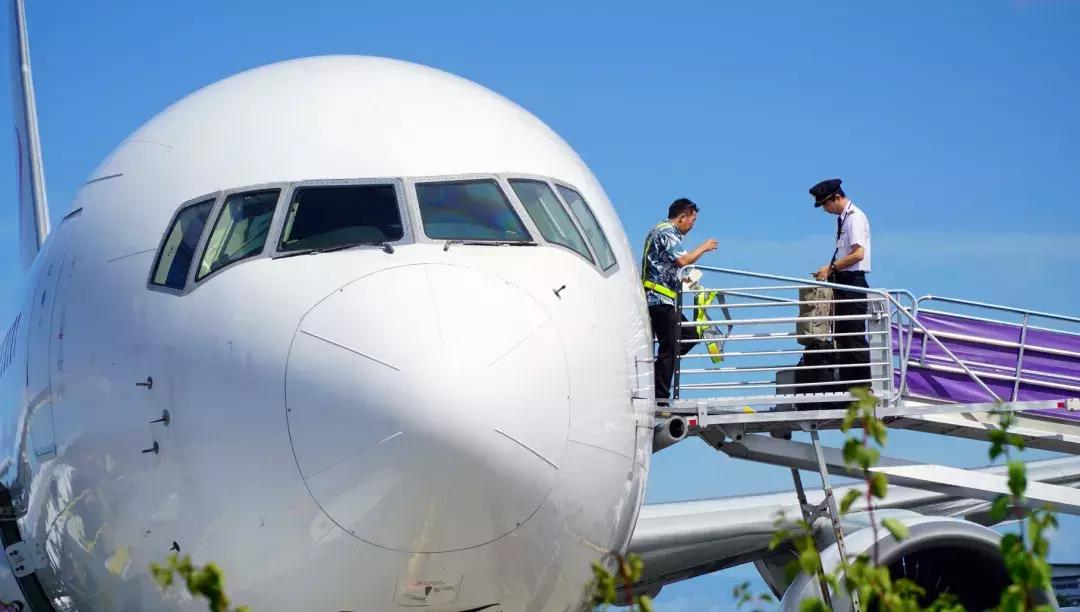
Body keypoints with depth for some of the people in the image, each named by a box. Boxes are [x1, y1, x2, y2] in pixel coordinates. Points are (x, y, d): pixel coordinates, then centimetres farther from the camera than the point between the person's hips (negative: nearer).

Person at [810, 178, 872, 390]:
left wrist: (831, 268, -16)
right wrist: (830, 269, 9)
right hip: (843, 282, 10)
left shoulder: (854, 217, -13)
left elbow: (858, 254, -22)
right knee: (842, 336, 13)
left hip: (853, 283, -10)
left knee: (854, 337, -9)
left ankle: (864, 386, -6)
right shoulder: (843, 218, 14)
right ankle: (846, 385, 18)